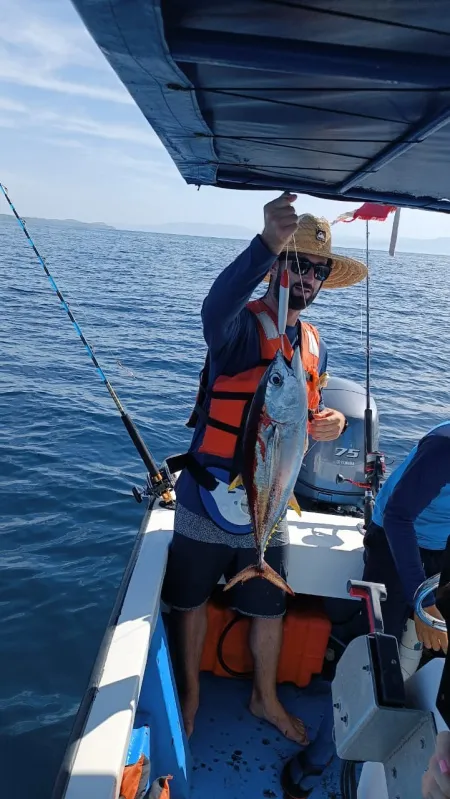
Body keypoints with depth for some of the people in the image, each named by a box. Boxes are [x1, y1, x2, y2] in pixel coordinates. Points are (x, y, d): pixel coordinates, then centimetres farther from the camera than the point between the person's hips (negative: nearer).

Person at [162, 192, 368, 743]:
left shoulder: (313, 344, 5)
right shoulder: (242, 326, -16)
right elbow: (215, 311, -43)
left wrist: (329, 424, -6)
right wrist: (267, 244, -56)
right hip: (210, 497, -5)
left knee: (269, 609, 20)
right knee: (192, 601, 14)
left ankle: (264, 698, 46)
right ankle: (190, 692, 42)